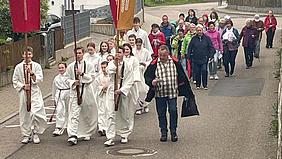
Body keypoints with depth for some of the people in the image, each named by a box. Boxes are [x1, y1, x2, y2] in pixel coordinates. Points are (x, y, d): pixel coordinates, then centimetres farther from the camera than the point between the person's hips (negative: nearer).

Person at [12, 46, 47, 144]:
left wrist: (31, 73, -17)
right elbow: (15, 81, 7)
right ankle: (26, 135, 19)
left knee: (36, 113, -13)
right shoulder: (18, 67, 5)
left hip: (35, 92, -1)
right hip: (23, 93, 1)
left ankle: (35, 133, 7)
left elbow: (40, 79, -3)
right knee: (24, 115, 5)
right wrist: (23, 86, -9)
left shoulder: (36, 66, 3)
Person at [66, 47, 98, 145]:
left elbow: (91, 78, -5)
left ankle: (87, 134, 29)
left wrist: (82, 74, -18)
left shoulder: (89, 65, 2)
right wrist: (73, 82, -10)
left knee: (88, 115, 10)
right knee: (74, 114, -11)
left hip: (87, 91, 0)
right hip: (75, 92, 0)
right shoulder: (71, 66, 6)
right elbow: (67, 79, 9)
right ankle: (73, 136, -17)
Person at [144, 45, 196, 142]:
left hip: (172, 92, 0)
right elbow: (147, 76, 0)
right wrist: (151, 82, -23)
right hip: (159, 93, 0)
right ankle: (163, 133, 18)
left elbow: (181, 76, 12)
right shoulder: (154, 64, -3)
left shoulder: (175, 63, 2)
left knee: (173, 111, -3)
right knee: (161, 113, 6)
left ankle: (173, 132, 11)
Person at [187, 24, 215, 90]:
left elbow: (211, 48, 3)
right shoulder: (194, 39, 6)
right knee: (197, 72, 4)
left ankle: (205, 85, 2)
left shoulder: (207, 38, 2)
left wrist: (211, 56, -6)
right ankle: (198, 85, 15)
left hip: (204, 58, -1)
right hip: (196, 59, 2)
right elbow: (189, 48, 11)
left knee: (204, 71, -8)